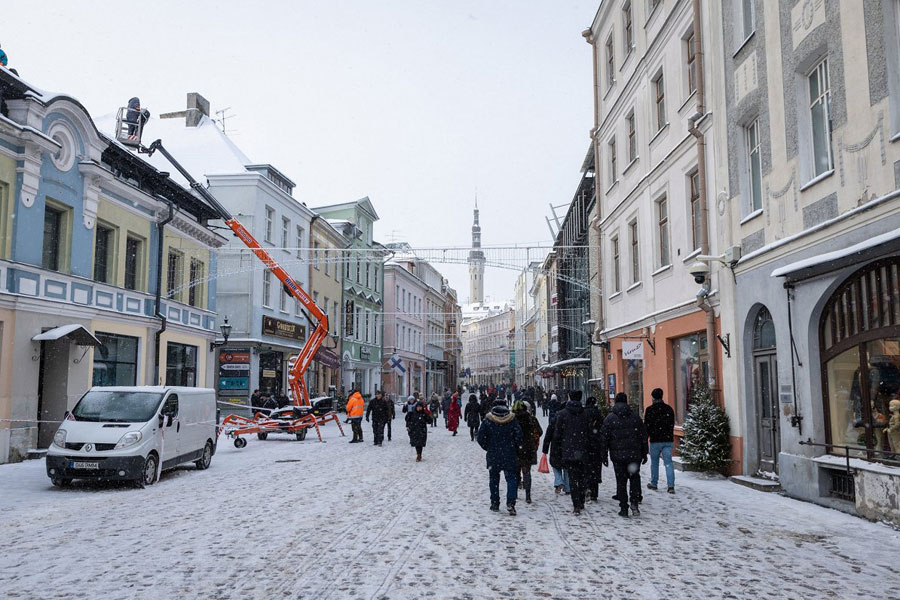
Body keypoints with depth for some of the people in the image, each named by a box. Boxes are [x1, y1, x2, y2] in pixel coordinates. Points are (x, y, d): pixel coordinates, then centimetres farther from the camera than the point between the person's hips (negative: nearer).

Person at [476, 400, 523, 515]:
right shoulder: (512, 420, -5)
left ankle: (495, 504, 18)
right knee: (511, 479, 4)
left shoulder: (487, 420, -4)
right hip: (509, 456, -1)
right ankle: (510, 503, -10)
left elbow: (480, 438, -4)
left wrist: (488, 448, 10)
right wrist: (513, 447, 10)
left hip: (492, 456, 1)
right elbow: (519, 436, -6)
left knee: (493, 479, 13)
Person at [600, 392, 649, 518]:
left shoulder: (609, 418, -3)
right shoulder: (635, 417, 3)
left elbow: (604, 438, -3)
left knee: (621, 480, 6)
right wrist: (644, 453, 13)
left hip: (618, 455, -1)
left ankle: (624, 508, 7)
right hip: (634, 454, 1)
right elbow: (643, 436, 5)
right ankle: (634, 502, -2)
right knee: (635, 477, 15)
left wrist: (604, 456, 3)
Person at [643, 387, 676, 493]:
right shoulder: (669, 409, 5)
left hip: (655, 441, -3)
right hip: (668, 440, 3)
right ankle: (671, 485, -7)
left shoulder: (650, 409, -8)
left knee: (654, 463, 11)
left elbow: (646, 426, -8)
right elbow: (672, 425, 10)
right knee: (668, 462, 2)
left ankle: (653, 484, 21)